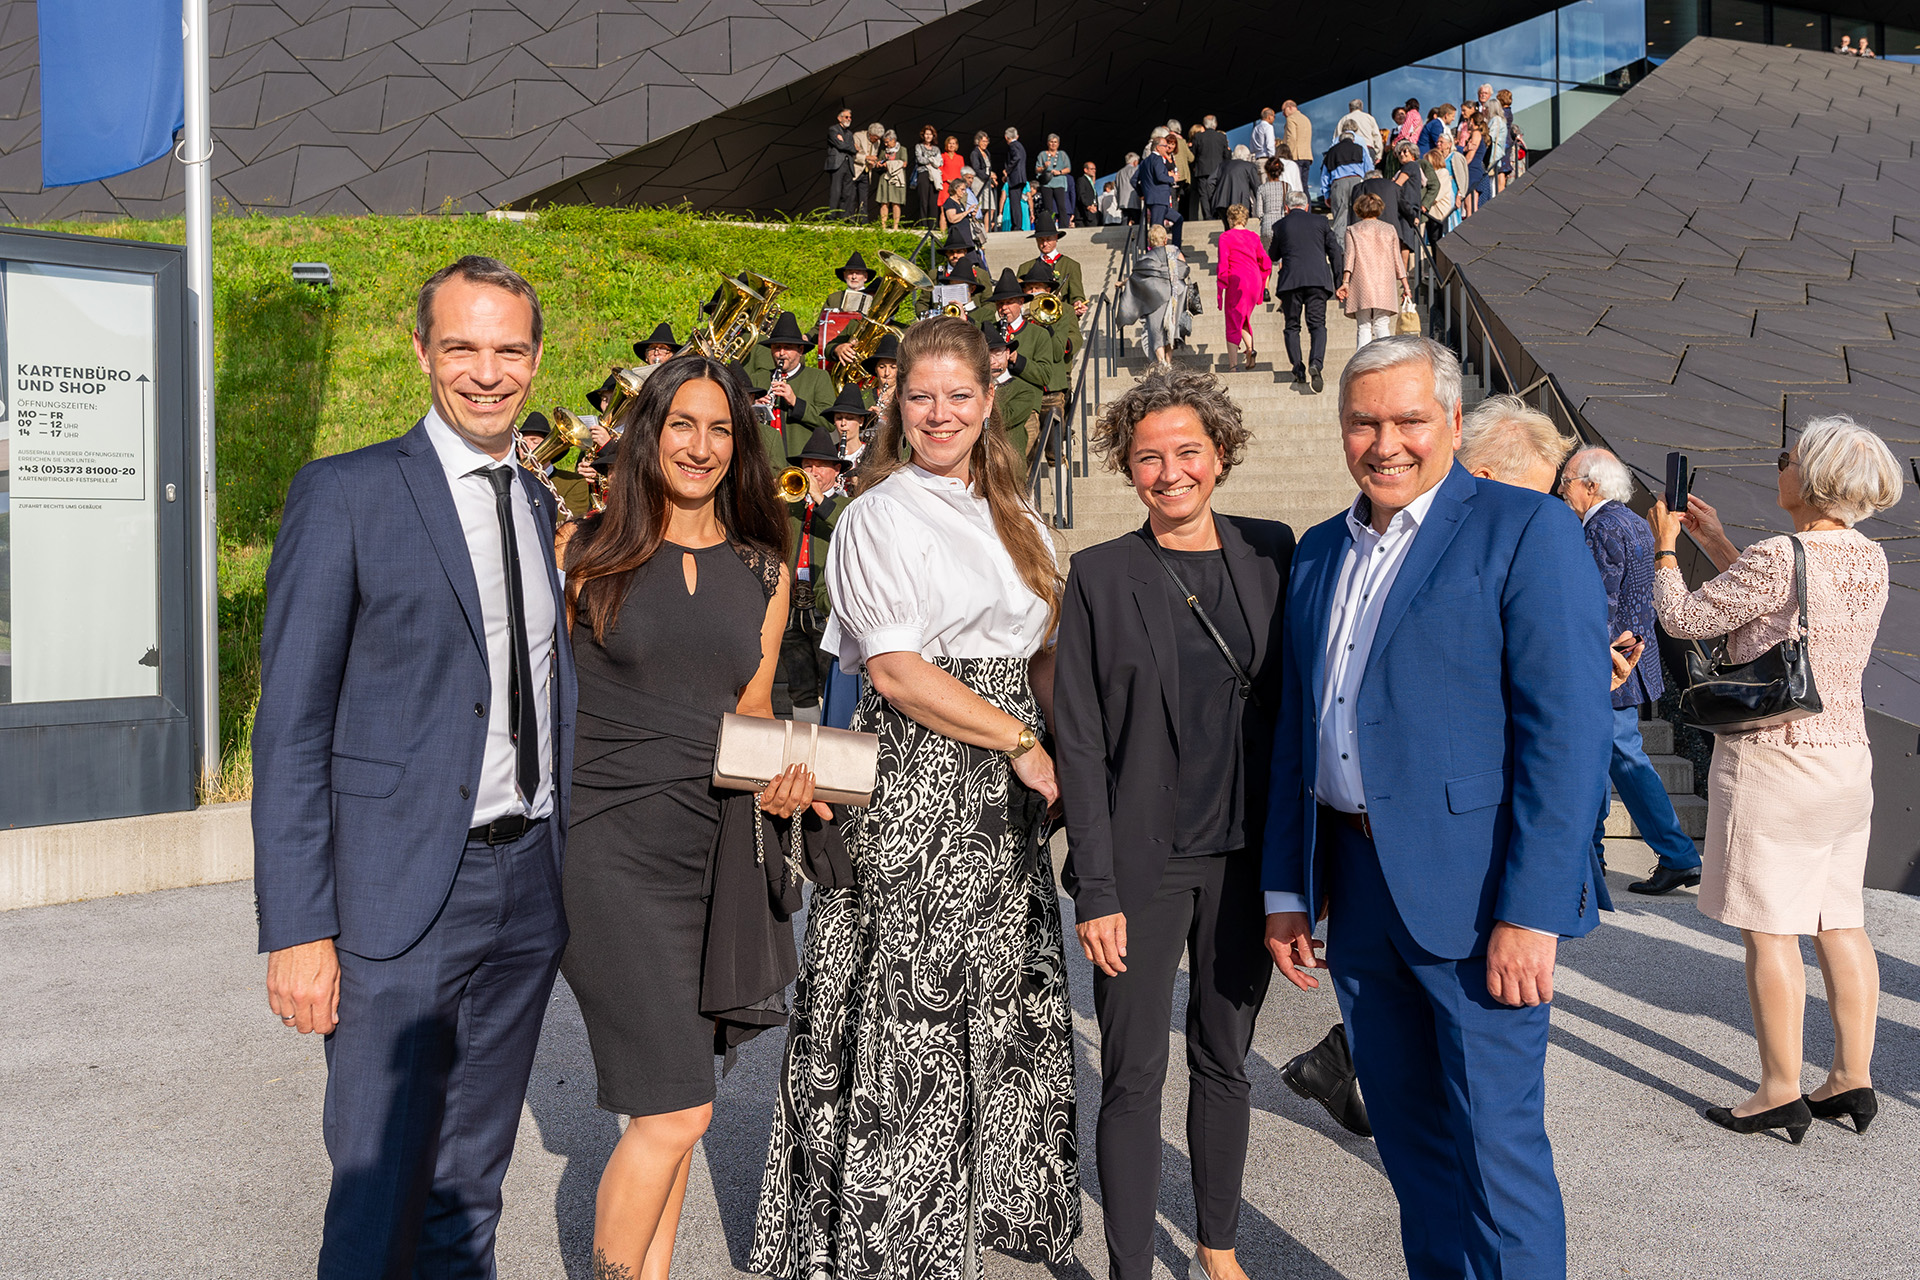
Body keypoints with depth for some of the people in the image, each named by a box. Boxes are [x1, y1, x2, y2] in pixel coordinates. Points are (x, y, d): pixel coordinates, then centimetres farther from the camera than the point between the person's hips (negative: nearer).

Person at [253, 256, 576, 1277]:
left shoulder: (540, 505, 12)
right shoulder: (344, 495, -6)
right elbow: (291, 725, -9)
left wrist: (569, 868, 9)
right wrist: (295, 930, -14)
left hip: (530, 886, 5)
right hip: (401, 891, -5)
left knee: (471, 1183, 17)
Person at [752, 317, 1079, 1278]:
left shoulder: (1012, 518, 15)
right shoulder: (881, 514, -5)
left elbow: (1039, 658, 16)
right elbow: (896, 669, -14)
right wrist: (1020, 740, -13)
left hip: (1004, 799, 6)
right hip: (912, 784, -6)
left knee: (1003, 1002, 11)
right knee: (908, 1013, -2)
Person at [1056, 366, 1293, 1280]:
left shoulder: (1271, 552, 4)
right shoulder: (1100, 574, -4)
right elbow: (1079, 741, -6)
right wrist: (1094, 889, -11)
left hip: (1248, 857, 3)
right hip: (1144, 863, -3)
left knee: (1225, 1060, 16)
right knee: (1134, 1076, 3)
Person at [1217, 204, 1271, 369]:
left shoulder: (1226, 237, -5)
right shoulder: (1253, 236, 10)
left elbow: (1223, 265, -10)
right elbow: (1266, 263, 10)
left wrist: (1220, 292, -6)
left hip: (1237, 282, -5)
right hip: (1255, 281, 5)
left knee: (1233, 323, 0)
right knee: (1243, 319, 23)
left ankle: (1233, 364, -4)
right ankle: (1250, 349, 2)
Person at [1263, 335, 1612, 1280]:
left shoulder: (1527, 530, -7)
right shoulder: (1320, 551, 13)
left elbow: (1567, 731, -14)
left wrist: (1531, 911, -19)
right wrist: (1287, 889, 12)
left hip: (1472, 887, -6)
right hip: (1355, 884, 6)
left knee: (1495, 1145, 1)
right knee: (1407, 1136, 17)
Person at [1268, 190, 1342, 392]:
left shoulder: (1279, 226, 8)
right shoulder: (1320, 222, 11)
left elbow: (1272, 256, 17)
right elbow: (1335, 252, 8)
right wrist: (1339, 281, 12)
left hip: (1290, 280, -1)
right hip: (1318, 279, 1)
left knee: (1292, 326, 9)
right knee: (1317, 324, 0)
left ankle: (1298, 371, 3)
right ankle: (1315, 363, -25)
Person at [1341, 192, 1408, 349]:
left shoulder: (1352, 230, 9)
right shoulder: (1389, 229, 13)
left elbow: (1350, 255, -5)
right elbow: (1397, 259, 11)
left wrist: (1345, 281, -11)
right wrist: (1404, 284, 14)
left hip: (1361, 282, -1)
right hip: (1385, 284, 1)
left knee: (1363, 327, -2)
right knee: (1382, 325, -1)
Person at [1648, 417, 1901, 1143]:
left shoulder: (1779, 556, -19)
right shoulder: (1870, 560, 6)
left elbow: (1684, 620, -12)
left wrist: (1664, 549, 4)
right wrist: (1716, 545, 22)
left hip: (1771, 758, -8)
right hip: (1846, 756, 8)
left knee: (1768, 929, 0)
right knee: (1839, 923, 13)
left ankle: (1782, 1092, 6)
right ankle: (1853, 1079, 20)